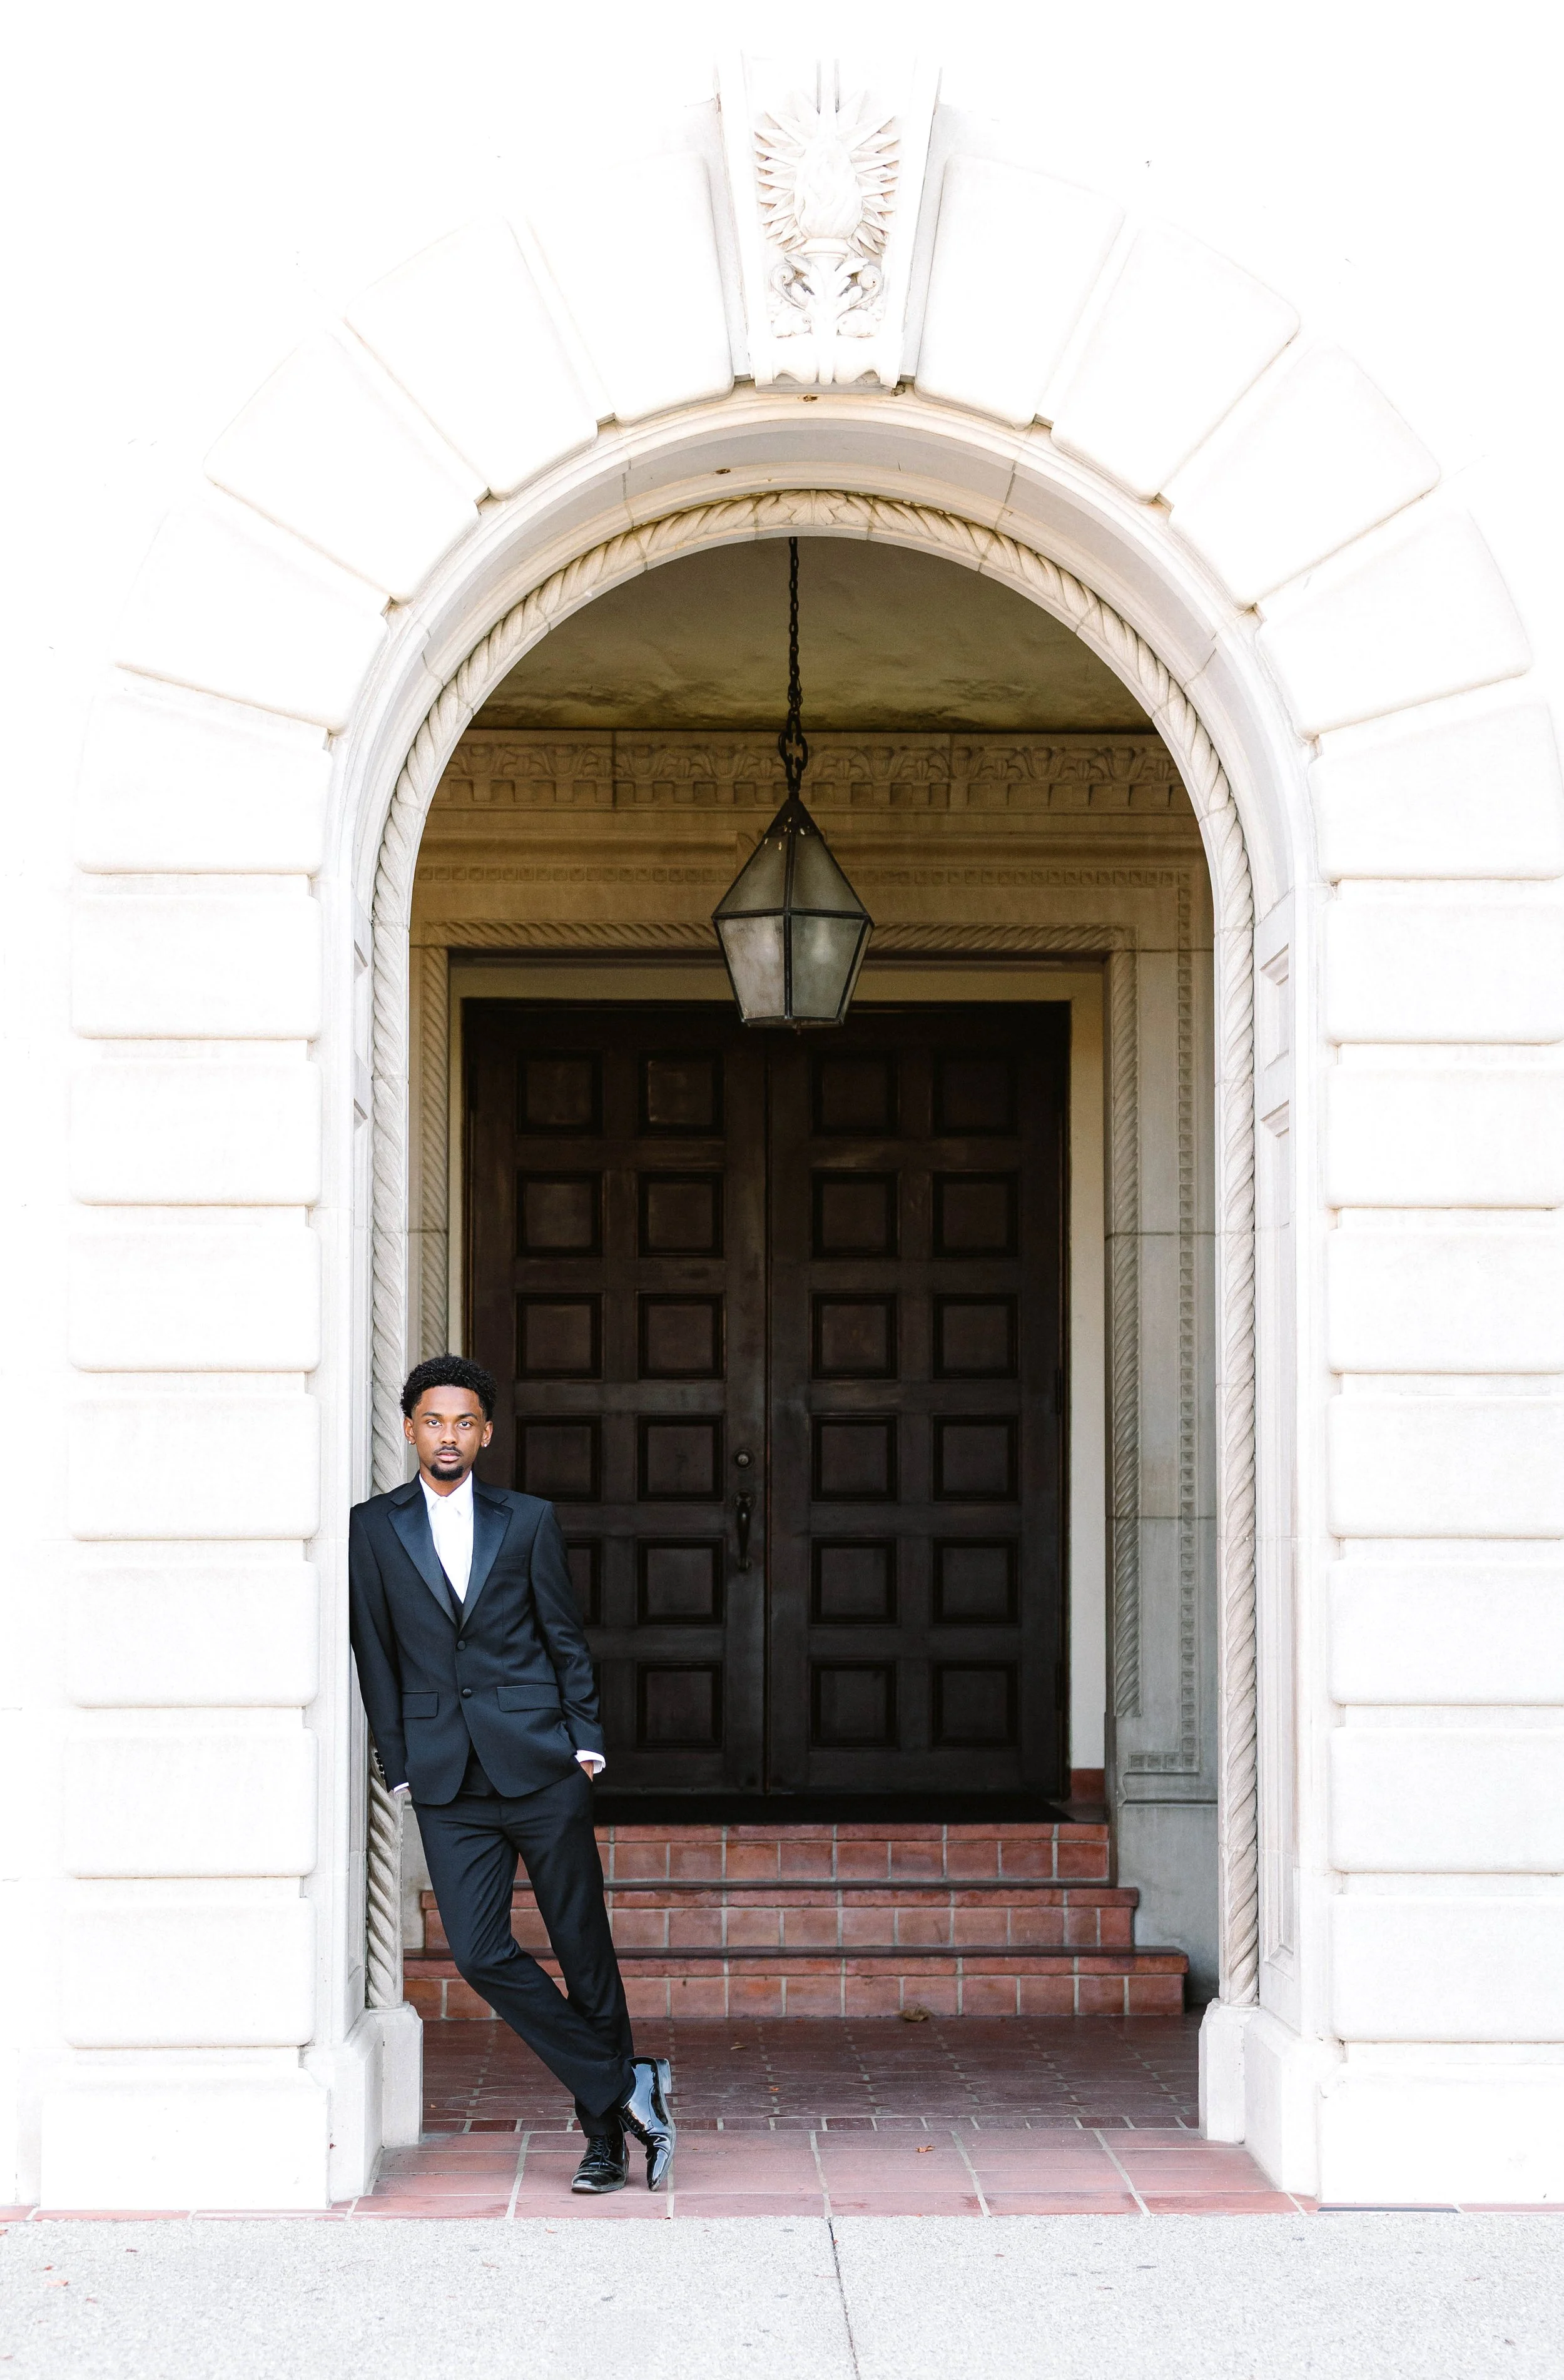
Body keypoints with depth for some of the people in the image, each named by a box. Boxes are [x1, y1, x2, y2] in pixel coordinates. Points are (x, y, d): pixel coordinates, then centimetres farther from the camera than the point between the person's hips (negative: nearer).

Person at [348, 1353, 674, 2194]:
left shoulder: (528, 1521, 8)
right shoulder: (374, 1528, 8)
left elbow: (565, 1639, 11)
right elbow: (375, 1654, 8)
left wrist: (585, 1739, 2)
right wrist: (399, 1768, 3)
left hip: (539, 1764, 0)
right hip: (447, 1781, 1)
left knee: (585, 1948, 2)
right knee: (479, 1952, -10)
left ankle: (606, 2131, 15)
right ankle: (626, 2087, 1)